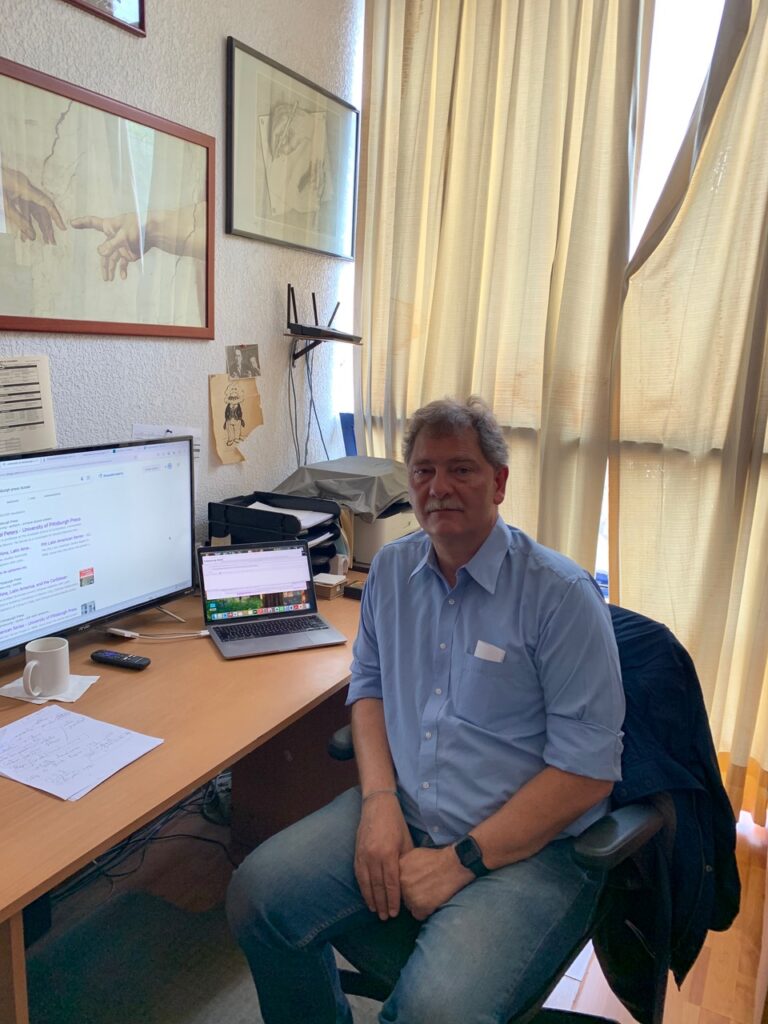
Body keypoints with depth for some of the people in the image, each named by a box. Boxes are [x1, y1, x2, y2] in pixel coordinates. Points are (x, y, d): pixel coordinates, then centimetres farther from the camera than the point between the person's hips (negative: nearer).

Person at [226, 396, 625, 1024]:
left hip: (528, 845, -5)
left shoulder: (562, 594, -14)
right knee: (257, 895, -7)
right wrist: (378, 798, -4)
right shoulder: (392, 568, 5)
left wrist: (463, 860, -17)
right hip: (400, 812, 6)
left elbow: (587, 771, -14)